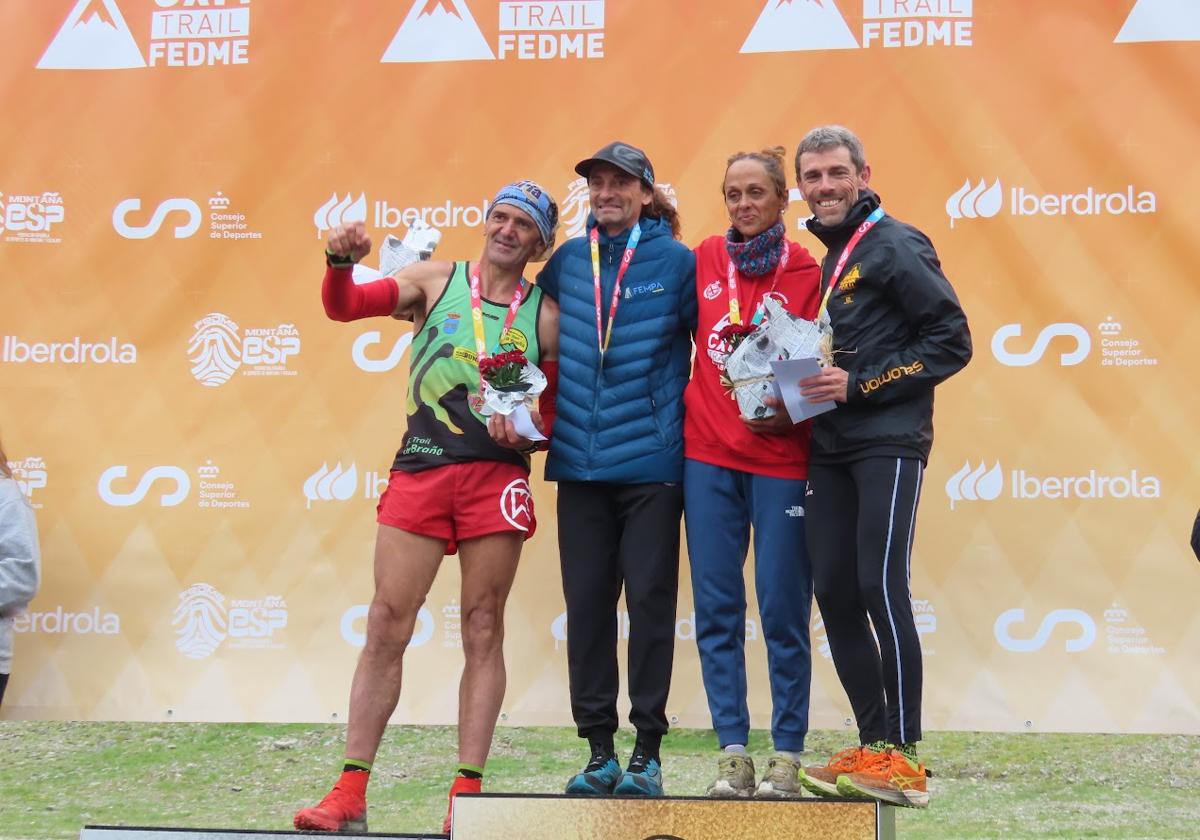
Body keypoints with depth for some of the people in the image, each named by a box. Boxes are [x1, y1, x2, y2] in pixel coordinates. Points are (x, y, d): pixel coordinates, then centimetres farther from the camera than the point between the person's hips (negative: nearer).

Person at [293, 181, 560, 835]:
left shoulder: (546, 315, 10)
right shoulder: (434, 281, 10)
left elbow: (556, 410, 12)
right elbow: (344, 306, 1)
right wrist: (341, 262, -18)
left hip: (497, 477, 0)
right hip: (420, 468, 0)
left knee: (483, 630, 1)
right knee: (386, 626, -3)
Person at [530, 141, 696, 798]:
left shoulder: (676, 262, -1)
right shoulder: (567, 261, 9)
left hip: (651, 464, -3)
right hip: (579, 464, 4)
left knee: (650, 601, -1)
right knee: (586, 604, 5)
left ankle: (647, 753, 7)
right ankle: (599, 753, 13)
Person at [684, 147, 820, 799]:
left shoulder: (806, 273, 0)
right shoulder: (704, 259, 9)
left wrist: (786, 411, -17)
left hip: (780, 457, -3)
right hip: (707, 456, 3)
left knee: (782, 610, -2)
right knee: (717, 609, 2)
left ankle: (786, 756, 5)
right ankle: (732, 754, 8)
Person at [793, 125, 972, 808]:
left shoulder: (895, 246, -5)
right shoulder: (829, 258, 19)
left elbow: (953, 341, -11)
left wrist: (859, 385, -15)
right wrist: (806, 385, 6)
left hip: (887, 442, -8)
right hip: (832, 447, 8)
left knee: (881, 585, -14)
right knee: (835, 593, 5)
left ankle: (904, 759, -11)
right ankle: (875, 746, 13)